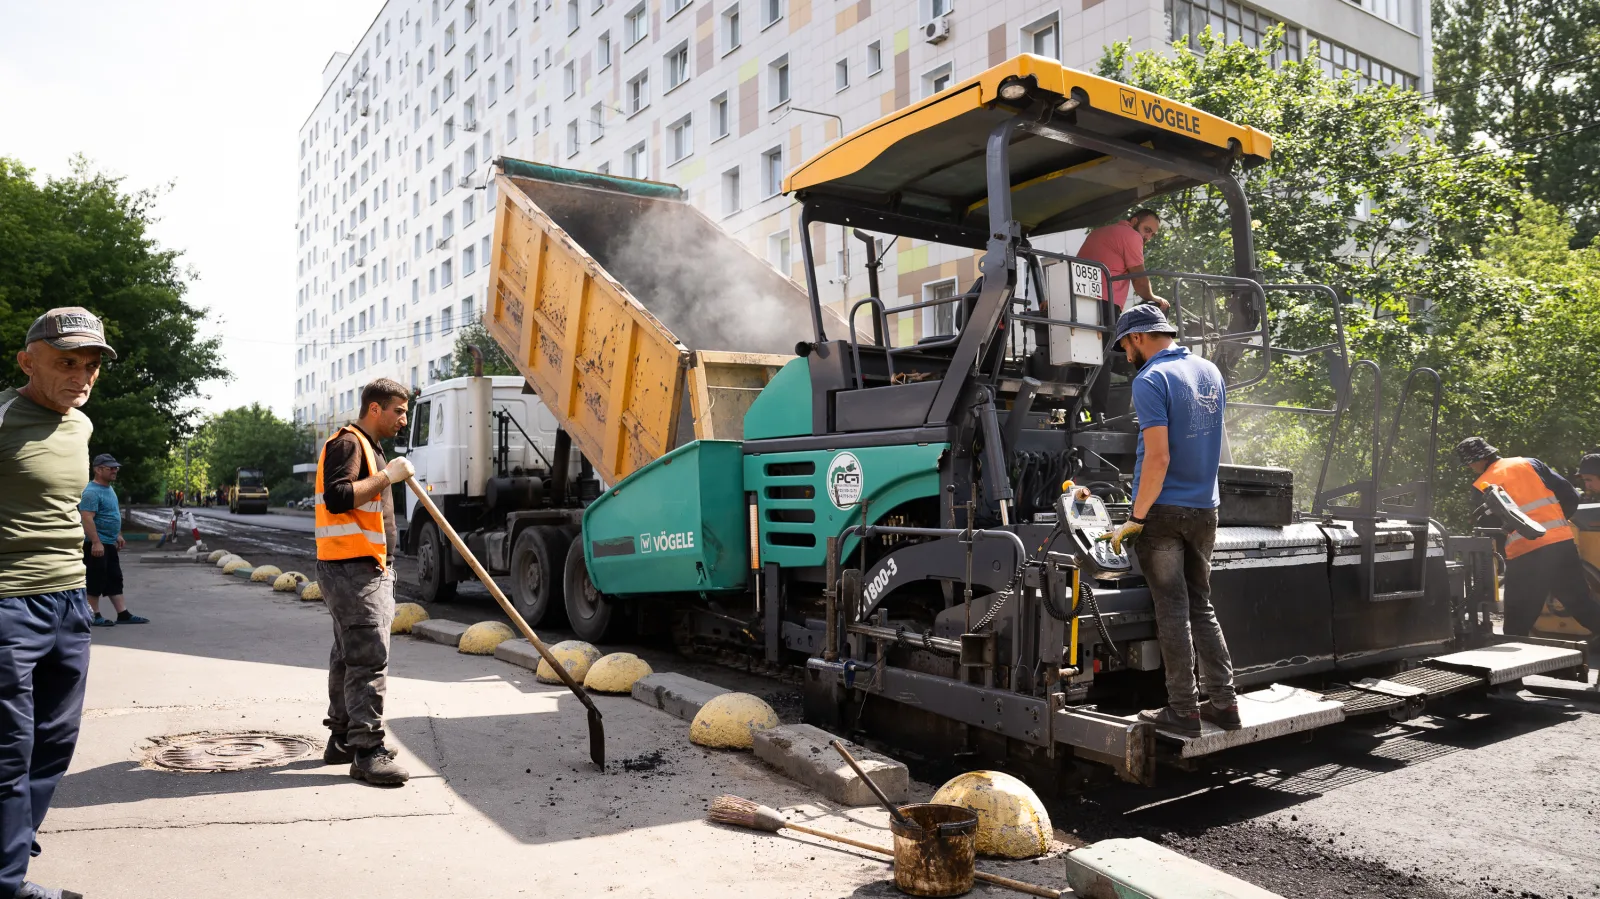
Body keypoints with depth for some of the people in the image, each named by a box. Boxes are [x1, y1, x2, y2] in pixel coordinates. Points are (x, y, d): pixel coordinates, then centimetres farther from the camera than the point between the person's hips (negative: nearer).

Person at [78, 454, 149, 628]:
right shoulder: (91, 492, -17)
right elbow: (87, 519, -25)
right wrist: (96, 542, -30)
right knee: (96, 581, -2)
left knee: (115, 580, 10)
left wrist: (118, 535, 24)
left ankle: (123, 614, 13)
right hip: (96, 545, -10)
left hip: (109, 544, 10)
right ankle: (94, 616, 7)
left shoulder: (109, 489, 14)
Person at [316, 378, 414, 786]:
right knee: (368, 660, -14)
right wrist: (387, 477, -23)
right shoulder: (347, 443, -11)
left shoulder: (369, 448, 22)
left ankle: (343, 739, 25)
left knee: (350, 656, 16)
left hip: (368, 569, 11)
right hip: (351, 570, -11)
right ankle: (368, 752, -13)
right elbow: (337, 498, -26)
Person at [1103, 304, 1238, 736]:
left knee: (1173, 611, 0)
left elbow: (1158, 459, -21)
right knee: (1202, 607, 14)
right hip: (1205, 509, 7)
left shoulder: (1151, 381, -14)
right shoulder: (1210, 372, 10)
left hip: (1164, 511, -7)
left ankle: (1183, 710, 7)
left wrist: (1136, 519, -15)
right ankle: (1224, 703, 16)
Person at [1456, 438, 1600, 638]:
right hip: (1562, 544, 4)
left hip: (1524, 555, -4)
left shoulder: (1481, 486, 0)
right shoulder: (1530, 464, 11)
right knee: (1584, 606, 16)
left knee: (1517, 625, 5)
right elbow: (1570, 496, 10)